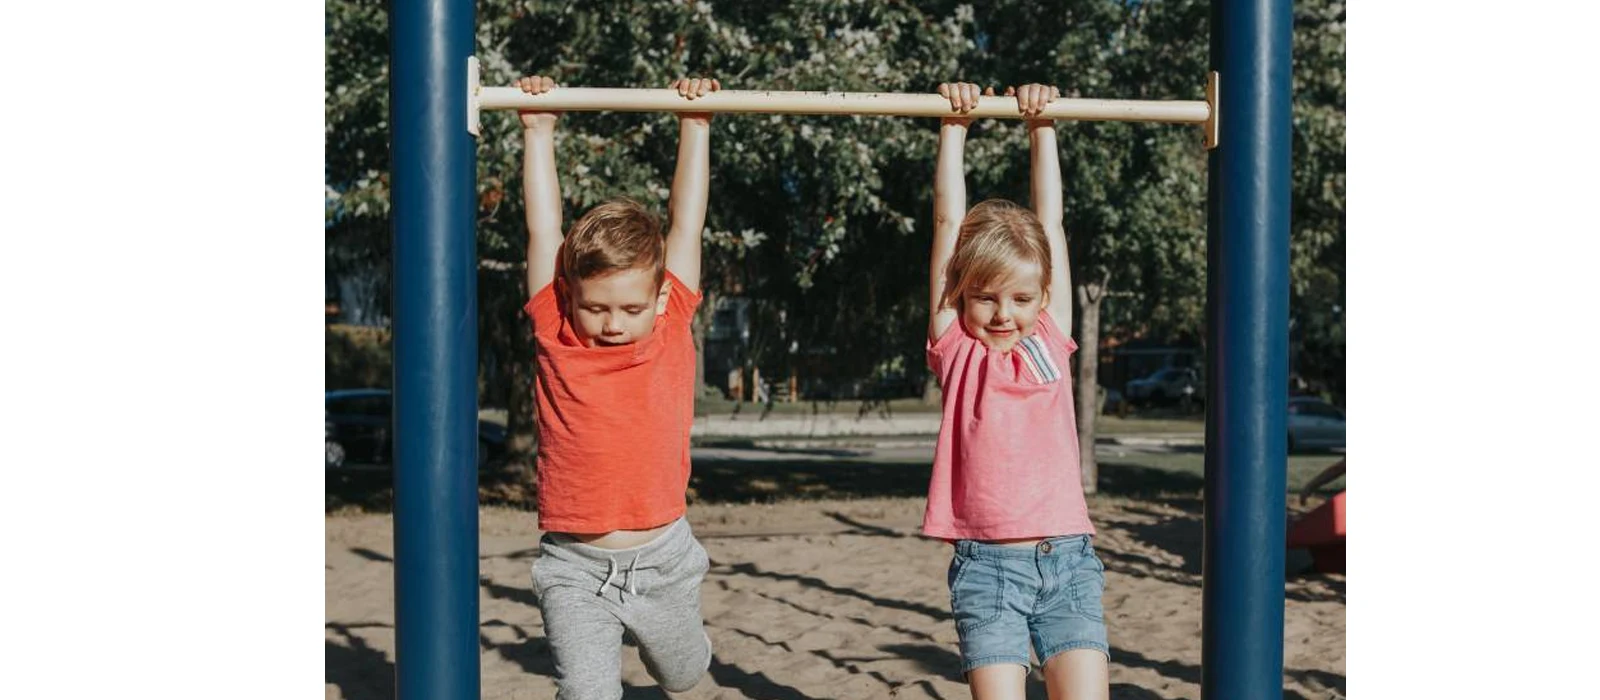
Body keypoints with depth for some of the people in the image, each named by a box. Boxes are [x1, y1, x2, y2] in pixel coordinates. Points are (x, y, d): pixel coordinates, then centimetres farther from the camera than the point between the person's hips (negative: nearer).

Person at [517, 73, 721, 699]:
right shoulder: (556, 336, -7)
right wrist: (538, 131, -3)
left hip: (663, 558, 2)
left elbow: (685, 222, -1)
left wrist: (695, 126, 1)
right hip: (575, 568, -2)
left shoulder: (672, 326, -4)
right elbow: (544, 230, -5)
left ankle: (655, 628, 55)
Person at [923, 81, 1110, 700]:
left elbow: (1049, 221, 10)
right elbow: (949, 221, 3)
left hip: (1069, 560, 2)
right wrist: (954, 125, 4)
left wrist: (1041, 125, 11)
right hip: (987, 563, -2)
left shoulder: (1050, 340, 9)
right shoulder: (957, 348, 3)